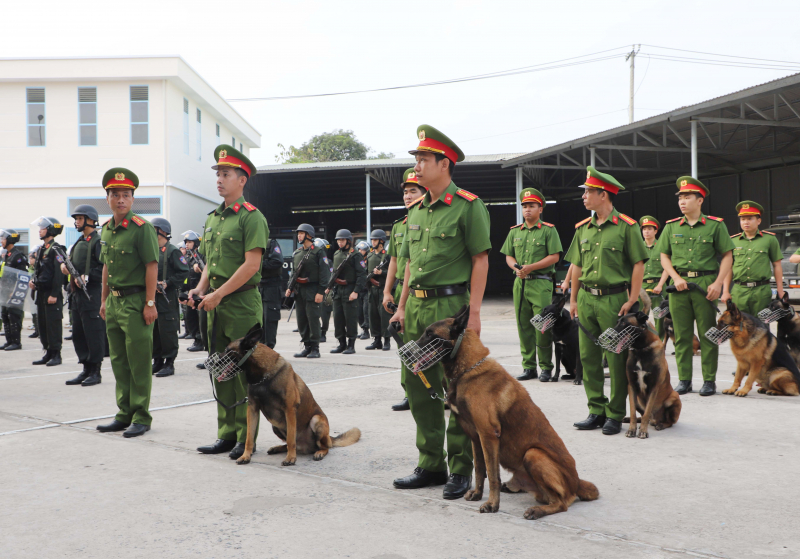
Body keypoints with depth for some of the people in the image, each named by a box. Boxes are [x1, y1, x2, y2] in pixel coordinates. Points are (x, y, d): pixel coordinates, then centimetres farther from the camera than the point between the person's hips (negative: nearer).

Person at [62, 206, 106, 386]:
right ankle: (86, 370, 19)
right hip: (77, 293, 9)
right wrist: (65, 266, 4)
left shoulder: (99, 241, -8)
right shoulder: (79, 242, 19)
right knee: (78, 334, 11)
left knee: (94, 334, -4)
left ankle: (95, 372, 3)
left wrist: (87, 277, -23)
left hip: (92, 293, -9)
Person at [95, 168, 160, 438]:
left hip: (136, 301, -8)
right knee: (119, 360, 13)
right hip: (114, 301, 8)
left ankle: (141, 417, 6)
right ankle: (125, 414, 22)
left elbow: (152, 267, -14)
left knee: (139, 362, -3)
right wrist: (104, 299, 18)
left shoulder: (142, 228, -11)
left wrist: (150, 304, -17)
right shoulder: (106, 229, 13)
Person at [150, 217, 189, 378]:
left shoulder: (173, 251, -6)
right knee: (153, 331, 10)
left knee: (168, 332, -5)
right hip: (151, 297, 7)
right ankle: (157, 361, 19)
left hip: (167, 299, -7)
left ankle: (169, 363, 2)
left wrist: (168, 283, -19)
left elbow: (184, 272, -11)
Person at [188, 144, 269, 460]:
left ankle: (247, 438, 7)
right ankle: (227, 434, 18)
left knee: (245, 373, -2)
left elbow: (251, 264, -17)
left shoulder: (251, 217, -9)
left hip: (242, 304, -8)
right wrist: (200, 289, 4)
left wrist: (218, 294, -17)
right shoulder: (212, 218, 16)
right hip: (216, 304, 8)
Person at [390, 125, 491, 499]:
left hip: (451, 305, -8)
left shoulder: (468, 206, -7)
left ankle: (461, 470, 10)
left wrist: (474, 312, -16)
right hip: (417, 307, 8)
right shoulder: (417, 211, 16)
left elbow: (480, 260, -10)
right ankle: (431, 465, 22)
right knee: (417, 384, 10)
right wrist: (402, 306, 14)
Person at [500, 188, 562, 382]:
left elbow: (554, 257, -6)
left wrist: (531, 267, -13)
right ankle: (528, 367, 13)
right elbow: (508, 256, 17)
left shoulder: (548, 230, 1)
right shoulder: (515, 231, 15)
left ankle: (546, 367, 3)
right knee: (523, 326, 5)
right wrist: (516, 269, -4)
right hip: (520, 282, 5)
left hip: (541, 282, -5)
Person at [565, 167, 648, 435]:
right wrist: (573, 299, 14)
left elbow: (638, 264, -6)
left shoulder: (626, 226, -5)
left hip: (614, 299, -6)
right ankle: (596, 411, 18)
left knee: (617, 359, 0)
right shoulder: (583, 228, 13)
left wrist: (633, 299, -12)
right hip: (586, 299, 6)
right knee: (588, 357, 8)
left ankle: (615, 415, 10)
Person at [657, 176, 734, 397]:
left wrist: (718, 283, -9)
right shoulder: (671, 227, 10)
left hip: (706, 284, -3)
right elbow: (664, 256, 12)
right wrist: (676, 278, -3)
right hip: (679, 284, 3)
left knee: (708, 334, 1)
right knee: (681, 335, 5)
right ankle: (684, 379, 13)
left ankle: (709, 380, 10)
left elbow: (727, 256, 1)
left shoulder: (715, 225, 2)